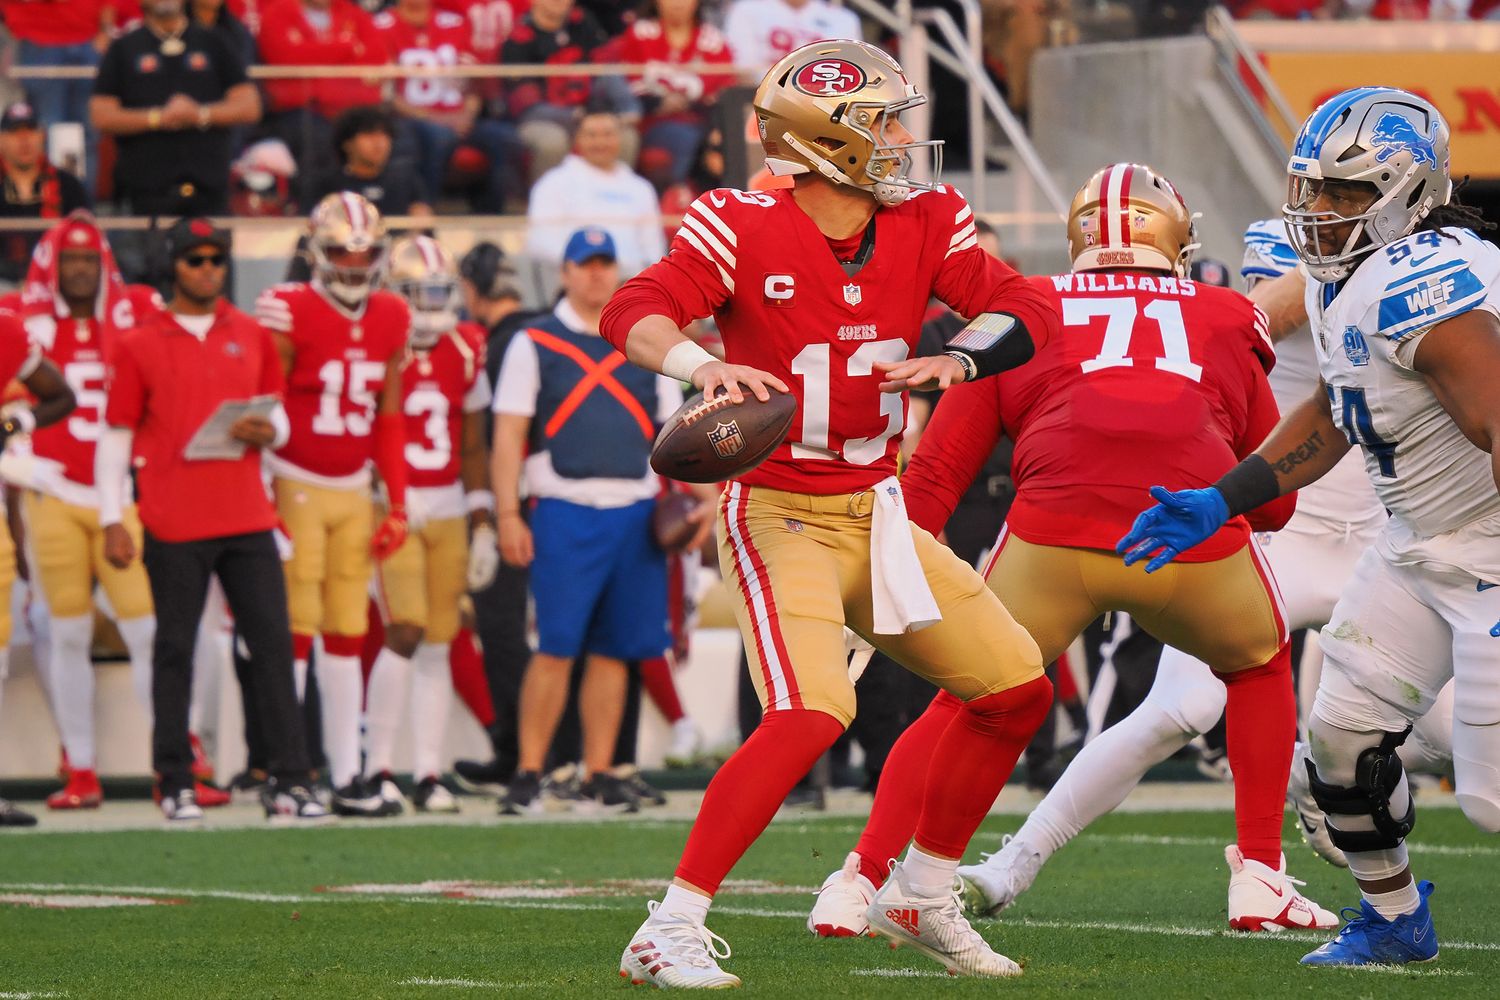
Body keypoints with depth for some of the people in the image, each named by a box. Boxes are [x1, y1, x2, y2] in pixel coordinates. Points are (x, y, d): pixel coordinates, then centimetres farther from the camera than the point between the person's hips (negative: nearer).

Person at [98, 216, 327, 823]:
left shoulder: (251, 337, 11)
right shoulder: (140, 344, 1)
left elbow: (277, 415, 20)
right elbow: (115, 437, 2)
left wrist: (267, 433, -5)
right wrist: (112, 522, -4)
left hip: (247, 519, 3)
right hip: (174, 524, -3)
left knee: (274, 644, -1)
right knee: (175, 651, 1)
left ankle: (289, 779, 0)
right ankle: (175, 784, 5)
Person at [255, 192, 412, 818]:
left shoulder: (390, 320, 6)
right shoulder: (290, 314, -12)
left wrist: (397, 505, 11)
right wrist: (261, 504, -12)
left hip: (354, 491, 6)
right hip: (296, 487, -6)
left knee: (347, 636, 8)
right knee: (295, 633, -6)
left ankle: (347, 773, 12)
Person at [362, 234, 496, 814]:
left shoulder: (465, 354, 8)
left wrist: (483, 525, 10)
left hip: (447, 512, 5)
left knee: (437, 645, 5)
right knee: (405, 631, -16)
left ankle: (429, 775, 10)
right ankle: (378, 768, -7)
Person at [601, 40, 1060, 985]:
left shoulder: (922, 226, 0)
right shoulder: (746, 230, -16)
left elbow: (1027, 309, -5)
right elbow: (634, 312, -25)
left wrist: (957, 360, -24)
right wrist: (700, 362, -45)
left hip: (874, 510, 7)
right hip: (778, 512, -7)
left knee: (1017, 688, 11)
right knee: (811, 712, -27)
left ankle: (922, 895, 26)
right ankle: (669, 933, -23)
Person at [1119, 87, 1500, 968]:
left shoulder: (1423, 285, -27)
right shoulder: (1351, 281, 5)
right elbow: (1330, 417, 19)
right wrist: (1219, 503, 16)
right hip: (1422, 545, 10)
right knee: (1346, 729, 10)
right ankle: (1395, 923, 30)